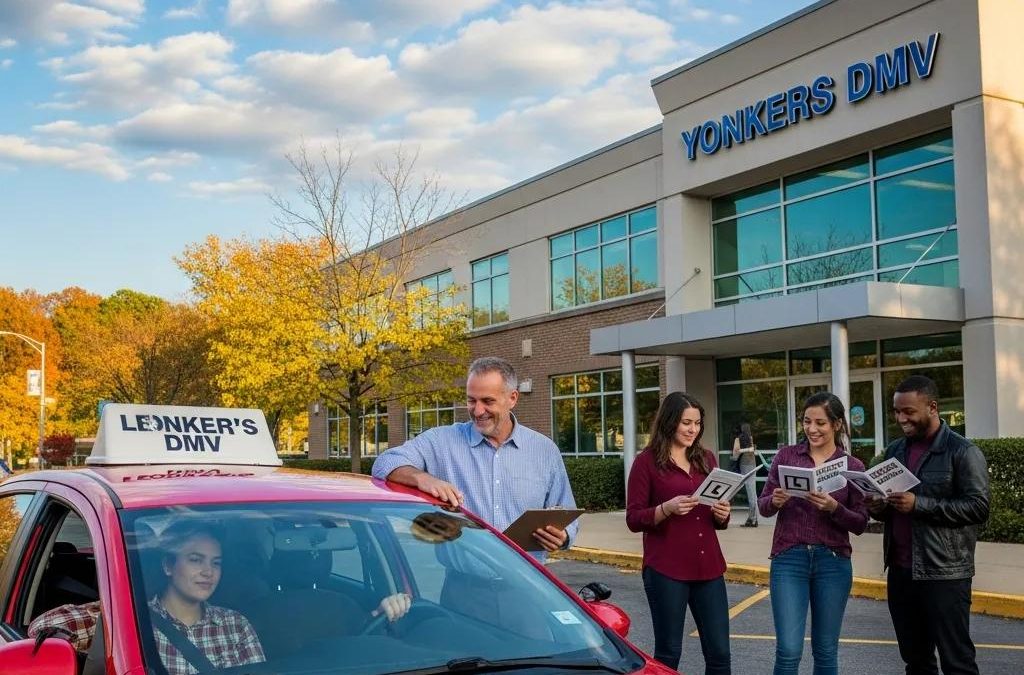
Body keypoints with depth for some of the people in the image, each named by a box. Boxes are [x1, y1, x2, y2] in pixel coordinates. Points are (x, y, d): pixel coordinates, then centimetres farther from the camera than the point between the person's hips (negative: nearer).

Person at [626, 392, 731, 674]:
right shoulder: (647, 461, -3)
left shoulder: (706, 458, 11)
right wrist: (667, 508, -22)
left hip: (708, 567, 4)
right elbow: (633, 519, -6)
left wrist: (722, 515, -5)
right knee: (668, 652, 4)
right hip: (666, 570, -4)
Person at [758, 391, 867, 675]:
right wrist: (775, 501, -16)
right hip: (789, 559, -1)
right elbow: (763, 506, 6)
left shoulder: (853, 466, 2)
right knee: (788, 651, -6)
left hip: (833, 562, 1)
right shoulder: (786, 456, 3)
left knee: (826, 651, 9)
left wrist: (834, 508, -19)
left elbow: (860, 524, 0)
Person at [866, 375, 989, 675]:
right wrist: (879, 508, 0)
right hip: (900, 570, 7)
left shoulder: (962, 451, -7)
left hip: (944, 574, -6)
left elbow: (978, 507, -15)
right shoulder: (894, 450, 13)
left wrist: (919, 504, -22)